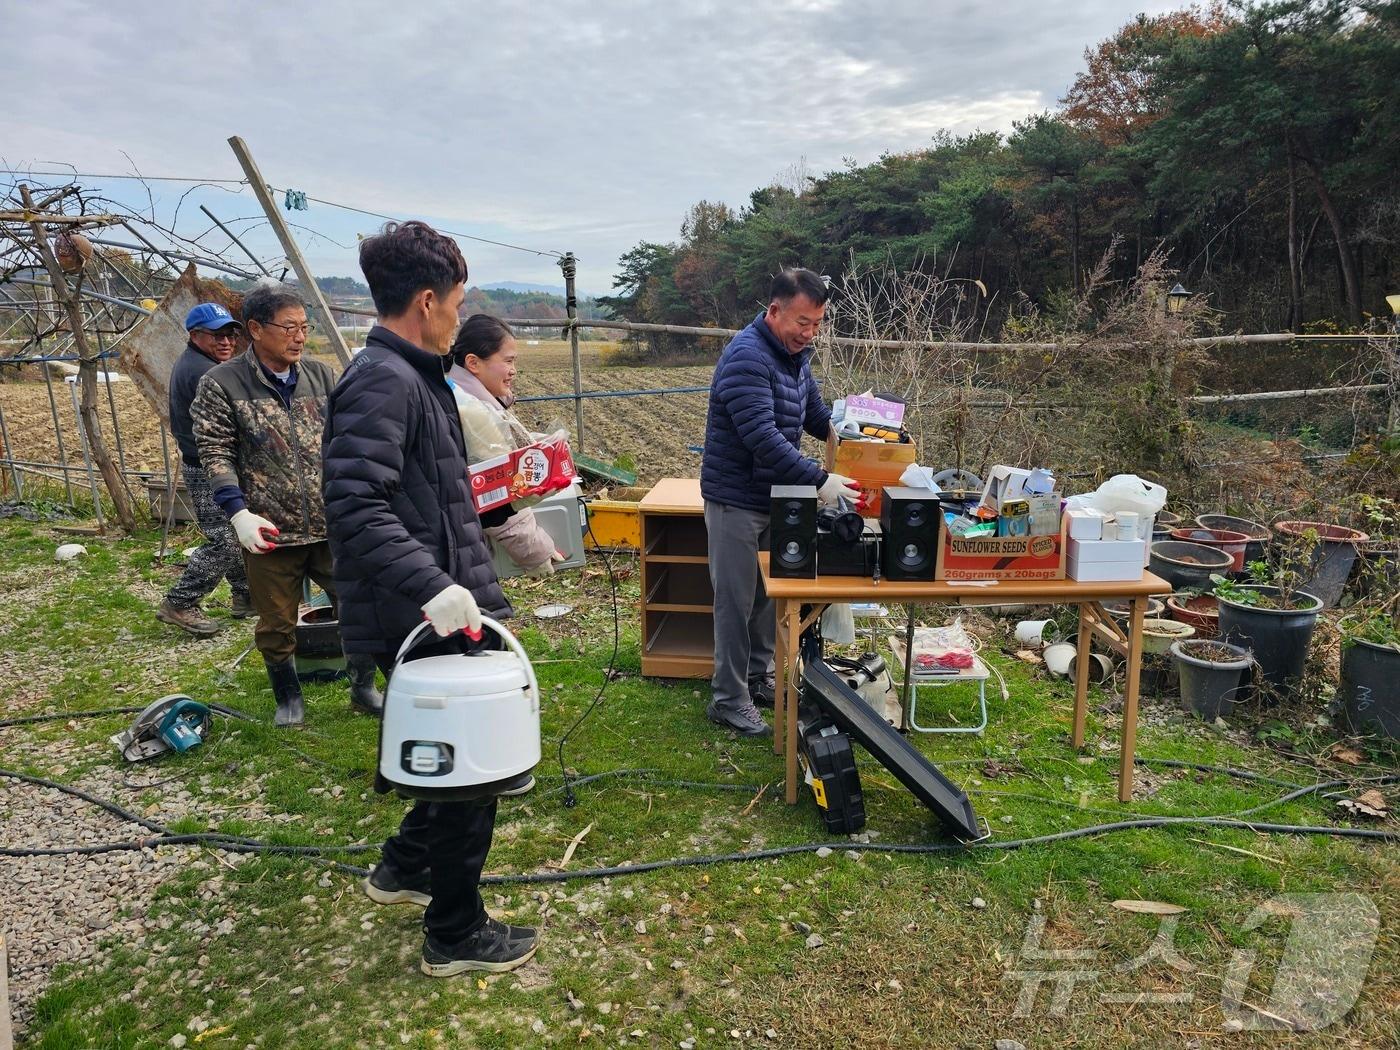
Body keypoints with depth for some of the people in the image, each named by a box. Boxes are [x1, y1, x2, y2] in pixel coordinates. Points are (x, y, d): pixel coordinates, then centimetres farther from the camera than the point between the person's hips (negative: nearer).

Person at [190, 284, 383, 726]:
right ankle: (289, 698, 34)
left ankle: (363, 689, 26)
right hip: (270, 532, -2)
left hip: (333, 527, 3)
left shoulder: (320, 375, 7)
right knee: (276, 626, 11)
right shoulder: (221, 384, -3)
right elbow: (215, 453, -6)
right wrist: (238, 512, -16)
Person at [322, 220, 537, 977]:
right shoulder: (383, 382, -19)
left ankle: (404, 868, 42)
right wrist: (434, 587, -35)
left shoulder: (410, 376, 13)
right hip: (423, 621, -10)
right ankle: (456, 936, 23)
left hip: (441, 611, 10)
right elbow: (355, 508, -29)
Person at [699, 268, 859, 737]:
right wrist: (819, 481, -33)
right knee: (736, 602, 0)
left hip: (775, 496, 9)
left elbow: (816, 412, 18)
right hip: (737, 500, -9)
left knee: (768, 594, 17)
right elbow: (762, 437, -31)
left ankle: (759, 678, 32)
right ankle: (728, 699, 12)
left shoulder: (796, 355, 8)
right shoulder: (747, 358, -23)